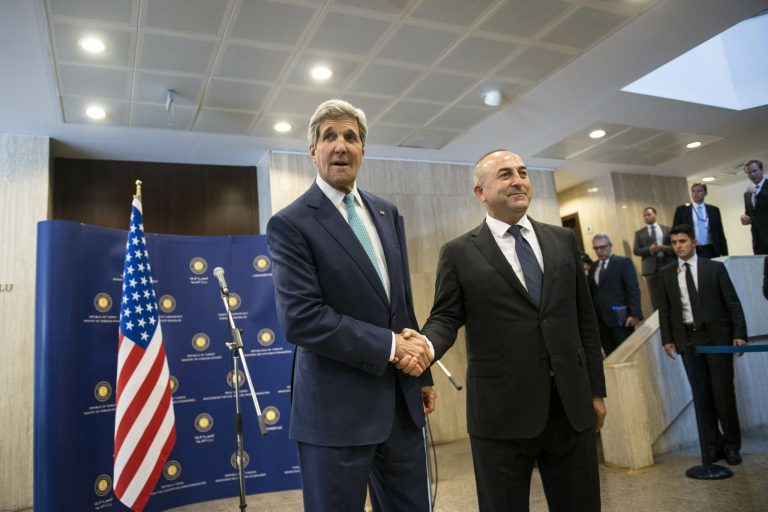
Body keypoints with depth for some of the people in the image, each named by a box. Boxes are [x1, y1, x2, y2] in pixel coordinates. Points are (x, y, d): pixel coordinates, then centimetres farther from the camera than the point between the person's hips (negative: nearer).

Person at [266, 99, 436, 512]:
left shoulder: (387, 214, 10)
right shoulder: (290, 224, -10)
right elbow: (301, 318, -20)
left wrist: (421, 372, 16)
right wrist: (390, 346, -17)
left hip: (401, 399, 6)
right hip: (337, 408, -6)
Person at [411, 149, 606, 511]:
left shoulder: (564, 240, 10)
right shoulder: (459, 253, -1)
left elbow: (585, 318, 11)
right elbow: (445, 318, -3)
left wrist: (596, 389, 11)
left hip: (572, 406, 4)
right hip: (502, 411, -3)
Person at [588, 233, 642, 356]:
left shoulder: (623, 262, 0)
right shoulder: (593, 267, 17)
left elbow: (633, 289, -7)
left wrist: (634, 313, -14)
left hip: (619, 317, -4)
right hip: (600, 319, 5)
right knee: (611, 355, 4)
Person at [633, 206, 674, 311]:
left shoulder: (667, 230, 12)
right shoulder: (639, 233, 10)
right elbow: (636, 250, 1)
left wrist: (666, 248, -13)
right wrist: (649, 249, -15)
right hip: (651, 268, 0)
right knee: (656, 299, 1)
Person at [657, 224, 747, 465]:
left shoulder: (715, 268, 2)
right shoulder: (667, 274, 7)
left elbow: (733, 303, 0)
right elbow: (664, 309, 8)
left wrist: (739, 334, -7)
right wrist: (667, 339, 1)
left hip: (717, 336, -2)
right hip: (687, 339, 2)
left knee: (723, 392, 2)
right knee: (702, 395, 6)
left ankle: (732, 444, 18)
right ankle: (714, 443, 17)